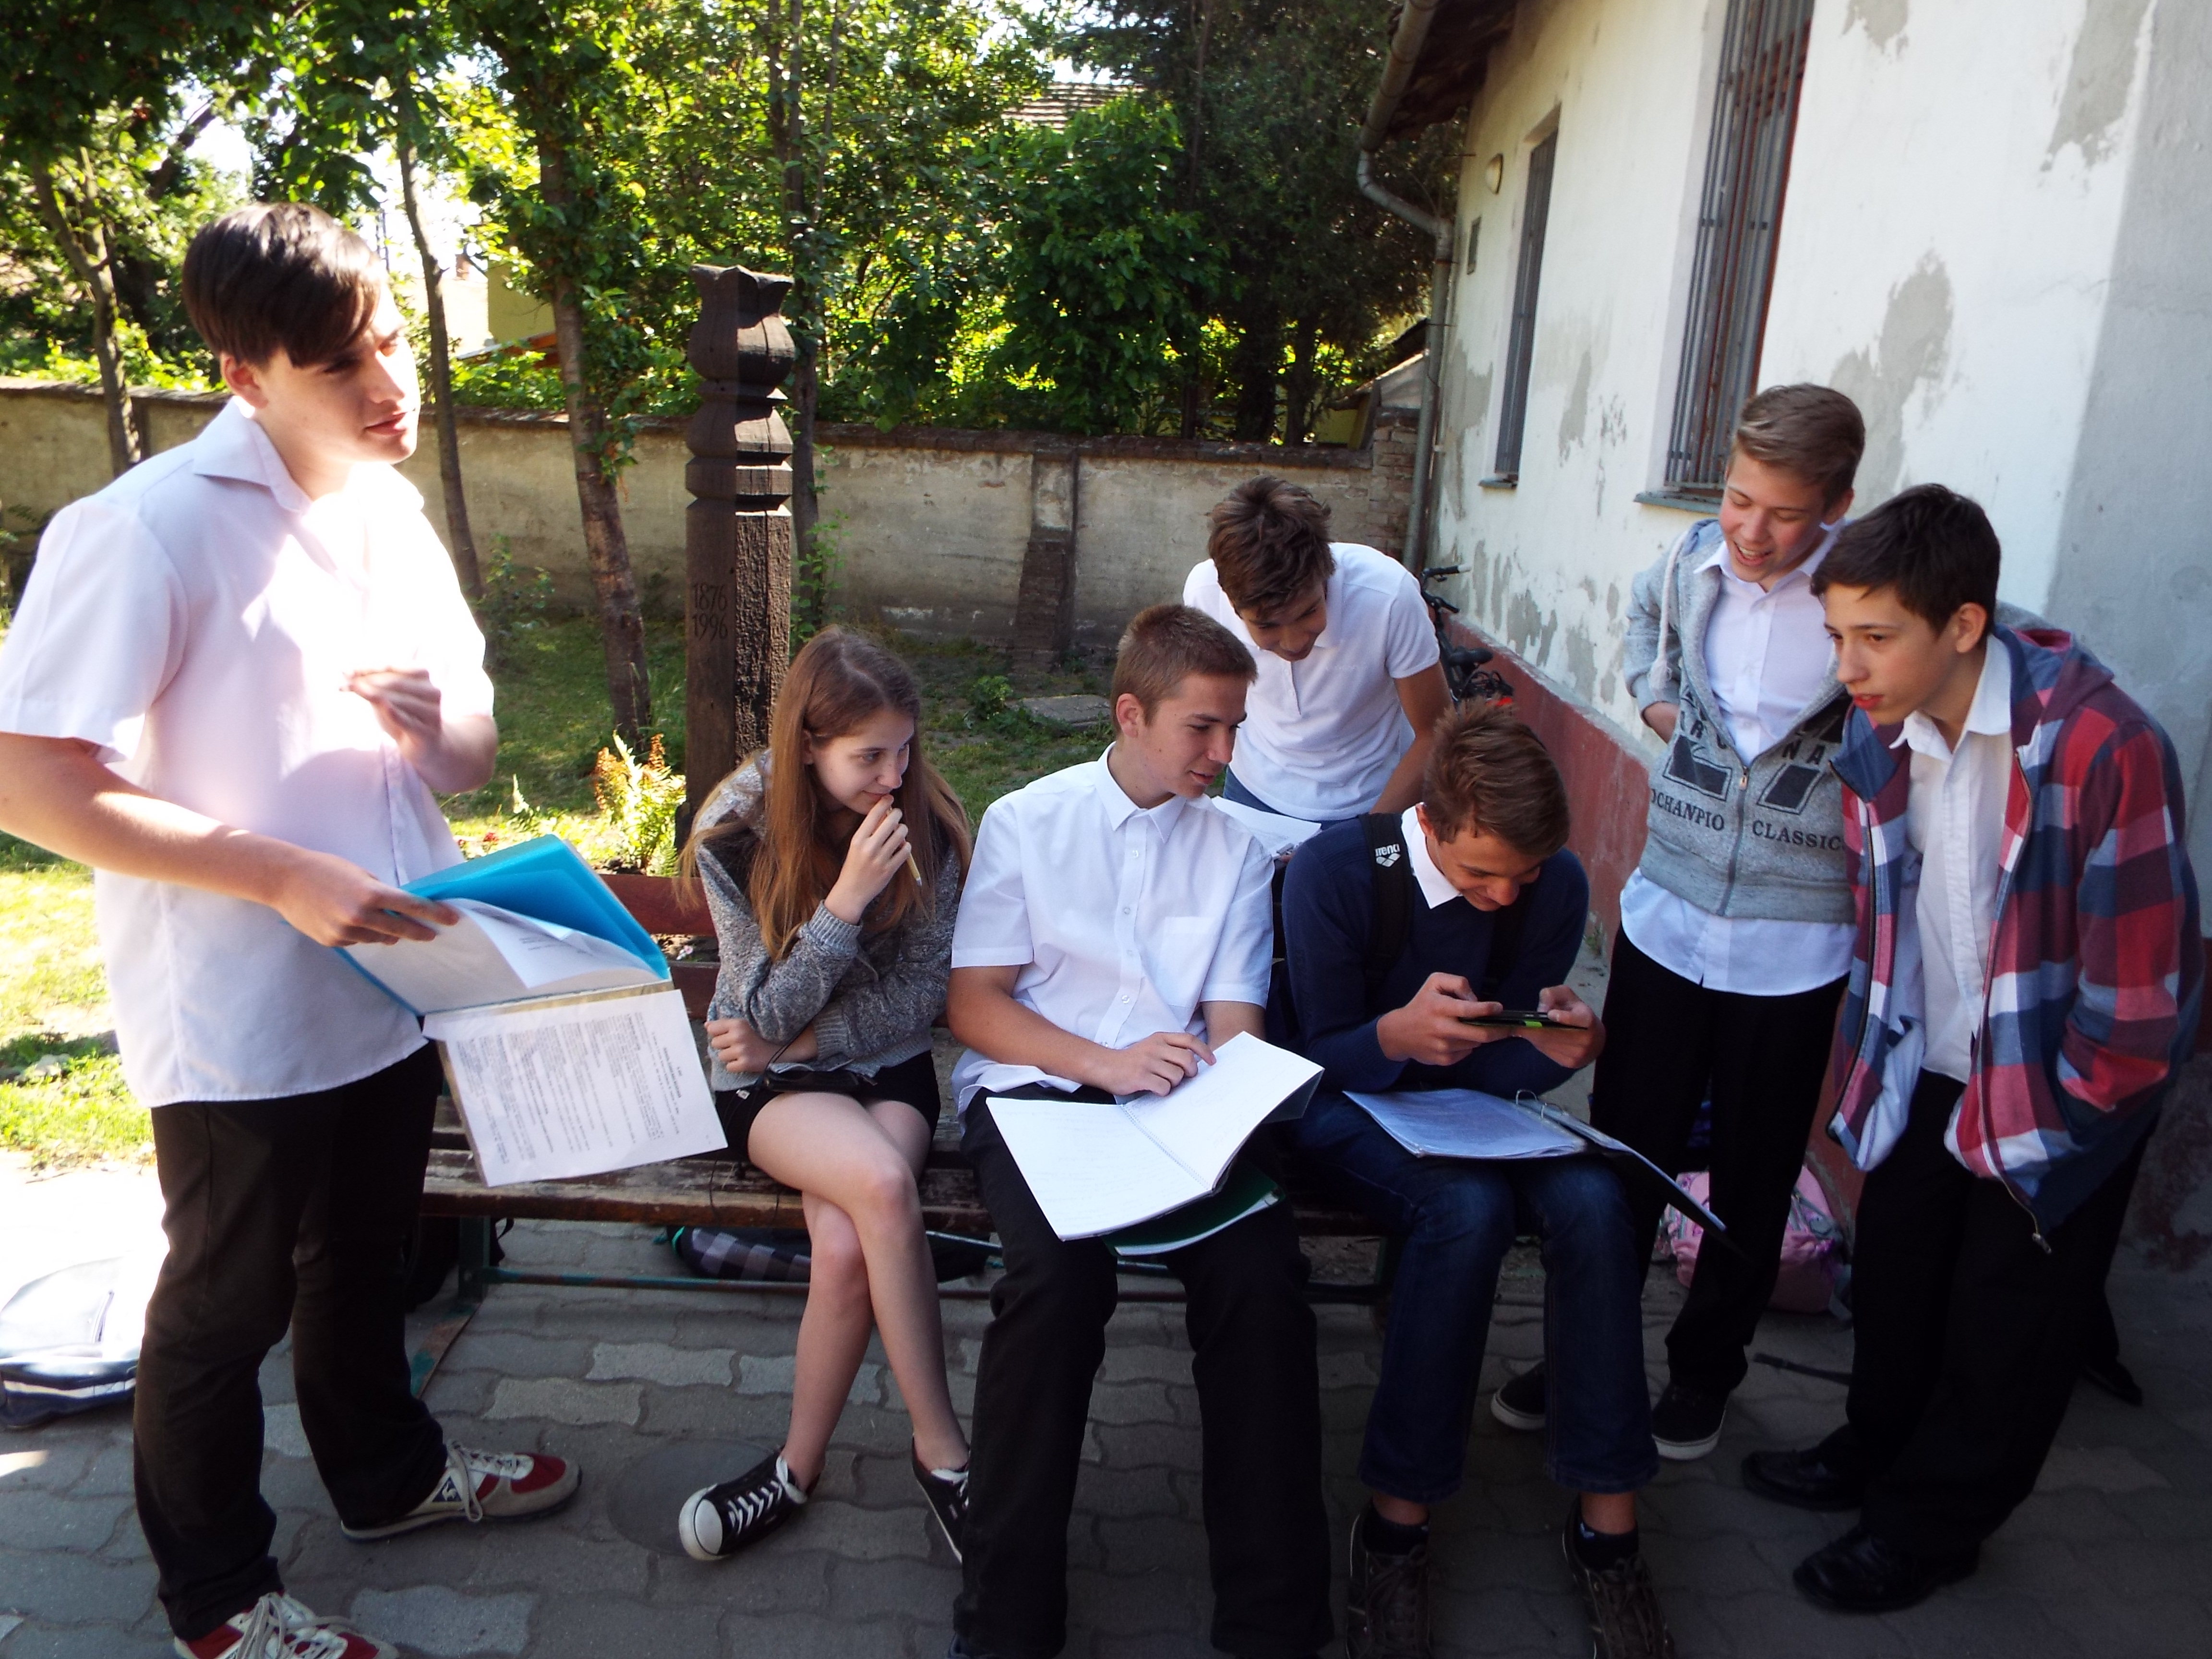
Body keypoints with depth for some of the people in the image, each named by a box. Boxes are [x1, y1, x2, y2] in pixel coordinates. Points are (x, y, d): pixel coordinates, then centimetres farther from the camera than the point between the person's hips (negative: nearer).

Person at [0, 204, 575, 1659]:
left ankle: (387, 1471, 49)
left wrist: (440, 724, -15)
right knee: (230, 1301, 14)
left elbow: (472, 757, 9)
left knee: (366, 1255, 25)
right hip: (240, 1020, -6)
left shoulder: (390, 515, 4)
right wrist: (287, 876, -25)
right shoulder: (148, 529, -19)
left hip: (392, 981, 7)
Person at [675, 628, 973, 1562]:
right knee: (882, 1184, -32)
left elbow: (921, 997, -2)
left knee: (846, 1247, -27)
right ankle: (942, 1450, -17)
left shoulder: (928, 825, -7)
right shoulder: (736, 834, -11)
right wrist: (846, 899, -26)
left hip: (886, 1066, 2)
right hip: (769, 1082, -1)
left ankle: (799, 1468, -2)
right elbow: (770, 1013, -12)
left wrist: (796, 1042, -11)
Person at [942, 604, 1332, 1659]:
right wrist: (1105, 1064, -13)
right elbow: (973, 1004, 3)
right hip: (1035, 1088, -1)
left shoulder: (1237, 848, 15)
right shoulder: (1025, 822, 8)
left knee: (1262, 1273, -28)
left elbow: (1232, 1025, 9)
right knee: (1059, 1274, -33)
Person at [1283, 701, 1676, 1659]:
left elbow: (1510, 1070, -1)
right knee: (1469, 1209, -34)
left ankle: (1606, 1521, -12)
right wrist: (1397, 1034, -38)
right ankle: (1398, 1520, -19)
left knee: (1592, 1202, -27)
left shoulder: (1556, 885, -8)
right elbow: (1323, 1058, -15)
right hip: (1352, 1106, -4)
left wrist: (1562, 1051, -25)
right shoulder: (1337, 871, -20)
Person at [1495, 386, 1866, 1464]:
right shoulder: (1695, 558, -2)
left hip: (1792, 939, -3)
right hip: (1666, 911, 3)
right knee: (1624, 1151, 13)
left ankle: (1706, 1367, 37)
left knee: (1753, 1177, 14)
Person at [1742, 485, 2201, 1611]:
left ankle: (1929, 1528, 32)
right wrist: (1870, 1067, 8)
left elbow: (2136, 989, -21)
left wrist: (2046, 1126, -12)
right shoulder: (1878, 736, -7)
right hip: (1927, 1072, 5)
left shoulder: (2101, 747, -27)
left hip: (2055, 1091, -5)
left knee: (2003, 1333, 11)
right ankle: (1875, 1455, 43)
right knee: (1892, 1283, 19)